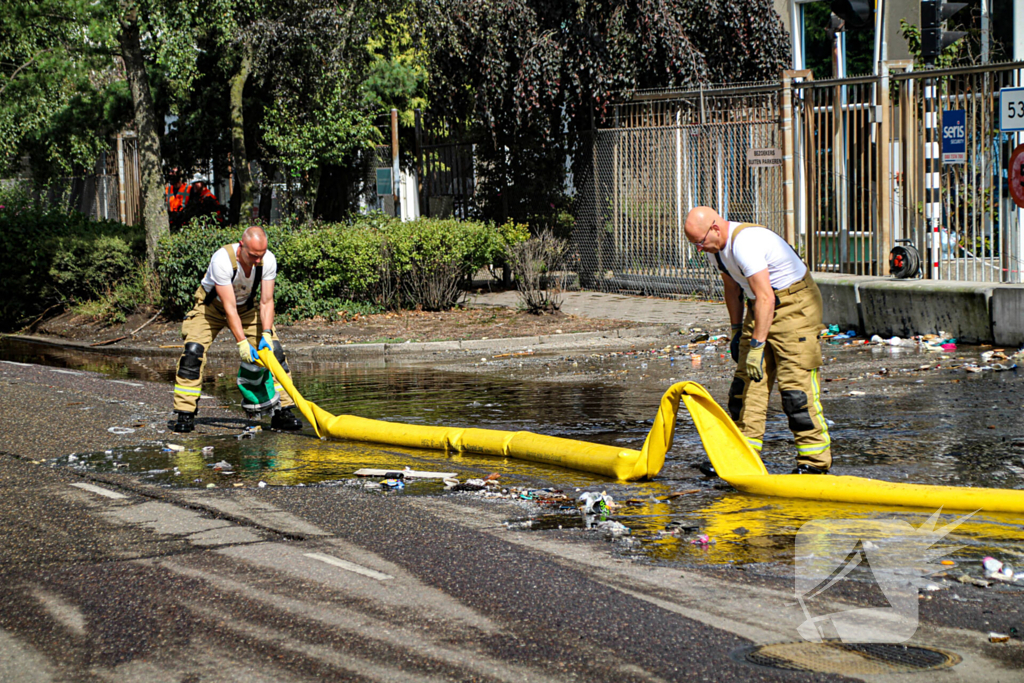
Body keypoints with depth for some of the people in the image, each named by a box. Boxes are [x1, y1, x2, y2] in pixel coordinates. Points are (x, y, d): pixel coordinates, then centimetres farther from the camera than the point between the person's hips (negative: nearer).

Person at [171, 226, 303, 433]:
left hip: (246, 307, 4)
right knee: (193, 351, -21)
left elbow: (266, 301, -17)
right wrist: (242, 342, -38)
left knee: (274, 351, -8)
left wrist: (266, 334, -29)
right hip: (212, 305, -4)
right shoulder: (222, 260, -36)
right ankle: (185, 415, -14)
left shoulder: (268, 260, -23)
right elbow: (229, 307, -35)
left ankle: (282, 411, -1)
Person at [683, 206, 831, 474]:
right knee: (747, 380, 4)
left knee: (796, 382, -13)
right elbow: (732, 287, 20)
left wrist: (757, 346, -31)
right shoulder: (719, 246, 4)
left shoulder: (745, 243, -27)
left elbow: (765, 298, -31)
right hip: (761, 310, 10)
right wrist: (736, 330, 23)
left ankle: (815, 460, -7)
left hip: (796, 304, -10)